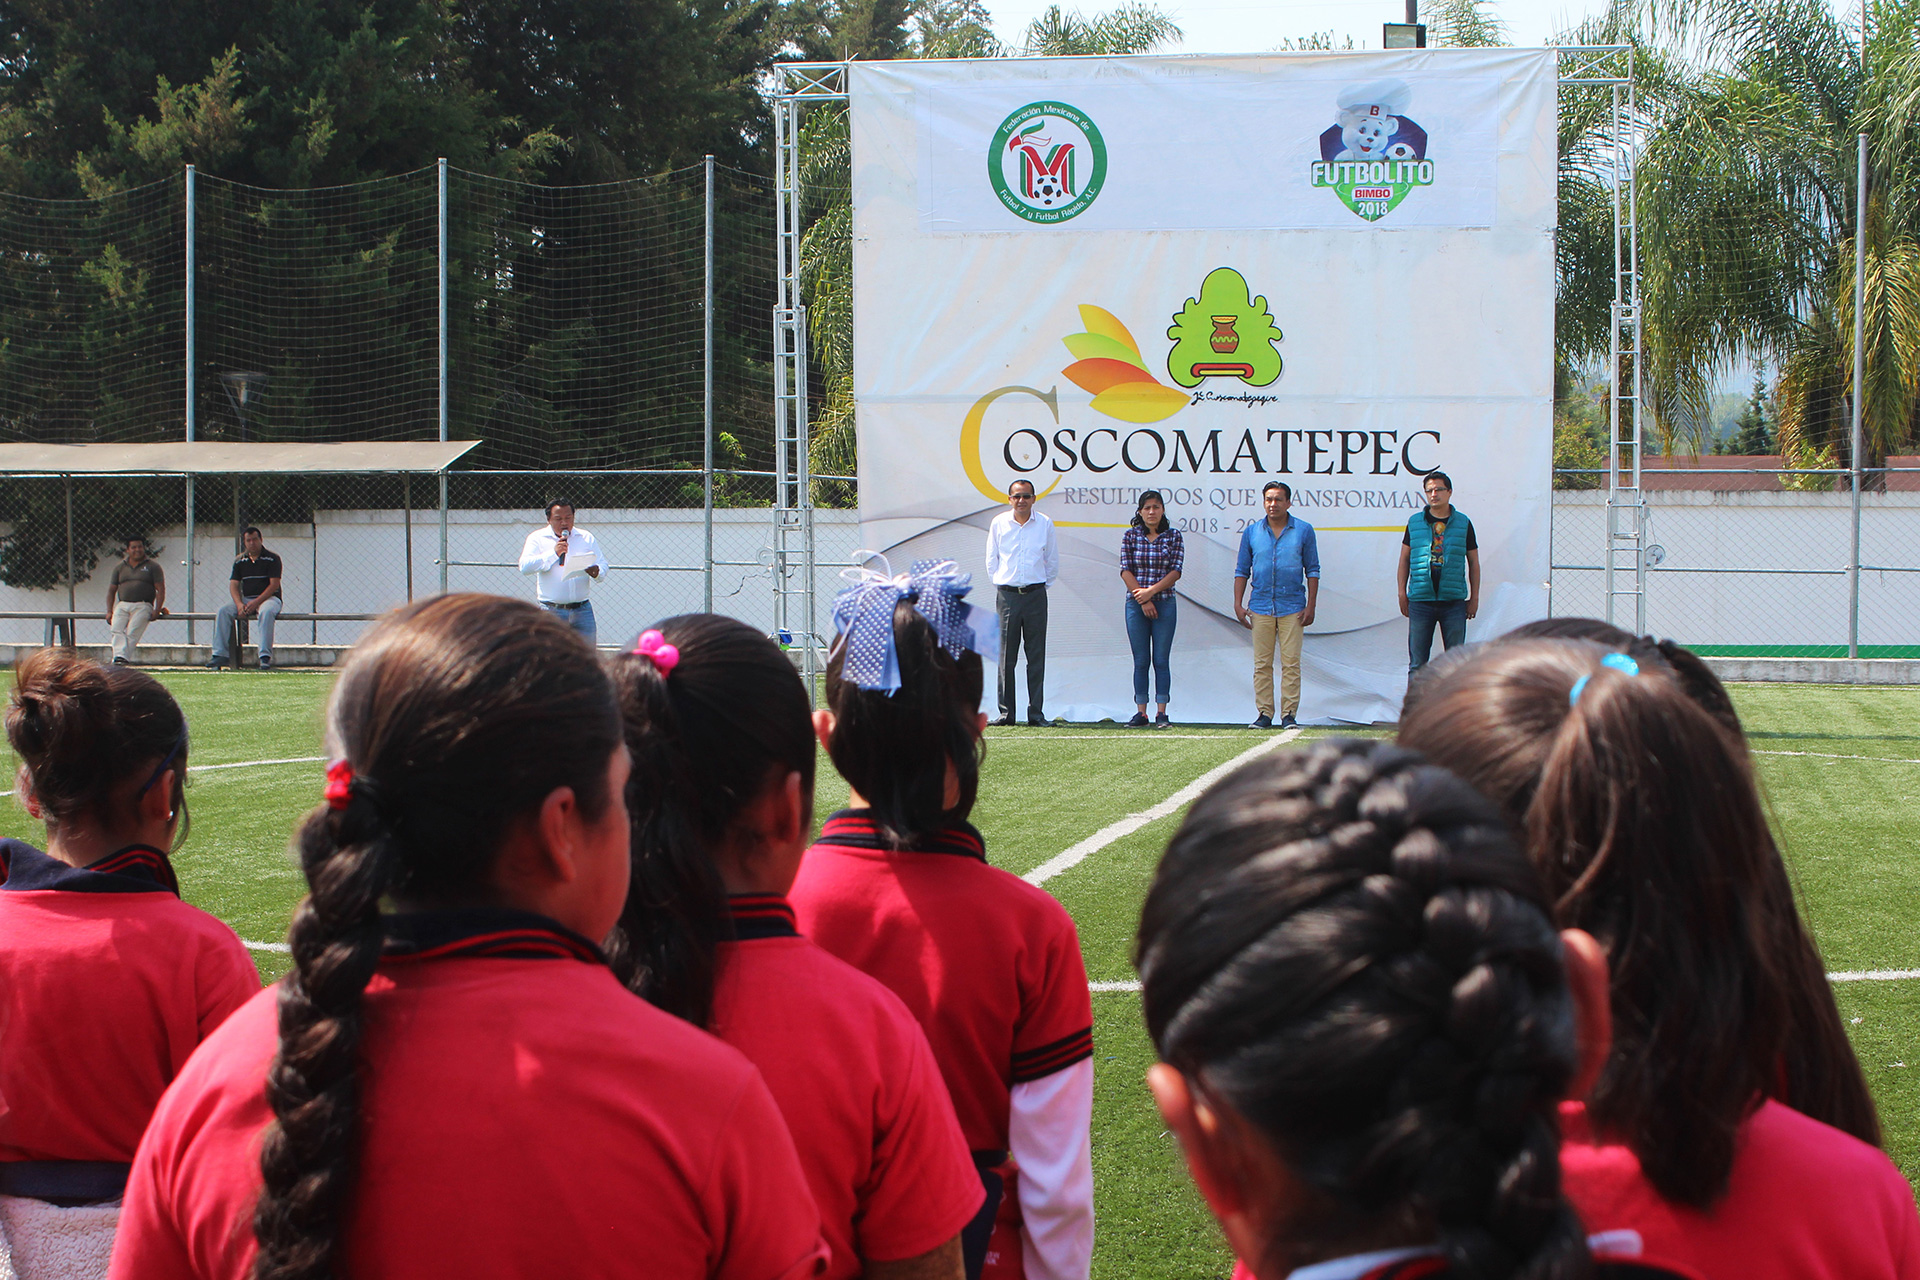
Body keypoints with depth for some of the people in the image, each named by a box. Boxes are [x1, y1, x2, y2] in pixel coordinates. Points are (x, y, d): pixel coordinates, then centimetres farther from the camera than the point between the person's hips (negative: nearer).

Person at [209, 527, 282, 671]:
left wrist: (256, 602, -21)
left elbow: (274, 585, -10)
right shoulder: (240, 561, 13)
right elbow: (233, 585, 6)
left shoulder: (272, 559, -1)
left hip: (269, 598, -4)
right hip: (245, 599, 4)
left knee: (266, 611, -38)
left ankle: (265, 656, -41)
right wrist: (239, 604, -14)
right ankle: (221, 655, -23)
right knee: (223, 611, -19)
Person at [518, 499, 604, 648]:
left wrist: (596, 573, -14)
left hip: (582, 609, 3)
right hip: (551, 610, -3)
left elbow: (603, 564, 10)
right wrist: (553, 553, -16)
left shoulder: (587, 538, 14)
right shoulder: (537, 538, 5)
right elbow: (524, 566, -8)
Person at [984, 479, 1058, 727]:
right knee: (1006, 657, -1)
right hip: (1007, 595, 0)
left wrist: (1041, 586, 10)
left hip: (1036, 595, 0)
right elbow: (991, 560, 12)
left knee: (1036, 656, 1)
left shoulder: (1045, 524, 4)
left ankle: (1036, 712, 5)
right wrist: (1002, 585, 8)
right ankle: (1006, 712, 4)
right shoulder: (998, 524, 4)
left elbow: (1052, 561, 13)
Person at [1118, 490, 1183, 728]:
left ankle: (1162, 713, 0)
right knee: (1141, 661, 1)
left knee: (1161, 660, -2)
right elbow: (1125, 571, -1)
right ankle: (1140, 713, 4)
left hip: (1165, 604, -1)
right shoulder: (1130, 536, 5)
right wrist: (1143, 600, -9)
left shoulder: (1173, 536, 4)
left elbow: (1176, 571, -3)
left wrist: (1151, 591, -13)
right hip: (1136, 604, 1)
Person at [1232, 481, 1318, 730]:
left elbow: (1312, 569, 6)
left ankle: (1289, 715, -1)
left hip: (1292, 608, -2)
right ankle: (1264, 714, 6)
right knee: (1262, 664, 1)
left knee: (1291, 663, -4)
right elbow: (1242, 570, 12)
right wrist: (1238, 604, 4)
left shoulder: (1304, 530, 5)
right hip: (1260, 607, 2)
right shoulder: (1251, 532, 9)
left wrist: (1311, 606, -1)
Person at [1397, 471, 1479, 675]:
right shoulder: (1415, 522, 7)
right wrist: (1402, 594, 6)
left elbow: (1473, 562, 11)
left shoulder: (1463, 523, 6)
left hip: (1454, 602, 0)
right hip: (1420, 601, 0)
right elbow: (1404, 559, 12)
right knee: (1417, 663, 2)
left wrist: (1474, 597, 6)